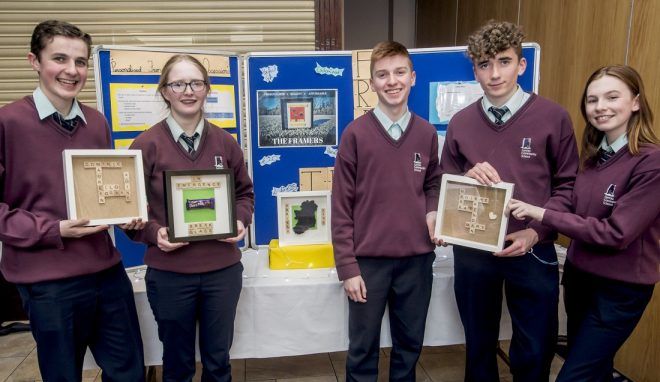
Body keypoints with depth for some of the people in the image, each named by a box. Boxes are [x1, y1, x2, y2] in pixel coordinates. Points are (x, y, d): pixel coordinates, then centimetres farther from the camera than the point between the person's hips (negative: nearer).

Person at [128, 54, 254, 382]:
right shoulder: (147, 144, -7)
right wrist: (153, 233, -19)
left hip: (223, 269, 2)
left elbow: (244, 192, 11)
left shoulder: (225, 142, 1)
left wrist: (241, 221, -7)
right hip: (169, 273, -2)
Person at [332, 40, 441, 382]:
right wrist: (347, 267, -9)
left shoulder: (427, 133, 2)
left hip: (417, 258, 3)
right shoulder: (355, 134, -8)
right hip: (368, 259, -3)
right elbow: (341, 207, -7)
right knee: (363, 350, 12)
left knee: (409, 345, 19)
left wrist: (433, 212, -4)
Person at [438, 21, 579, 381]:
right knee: (479, 345, 19)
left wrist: (536, 232, -14)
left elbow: (567, 184, -2)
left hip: (533, 252, -1)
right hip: (472, 252, 2)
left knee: (534, 352, 12)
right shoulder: (460, 123, 1)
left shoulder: (553, 116, -5)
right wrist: (468, 177, -14)